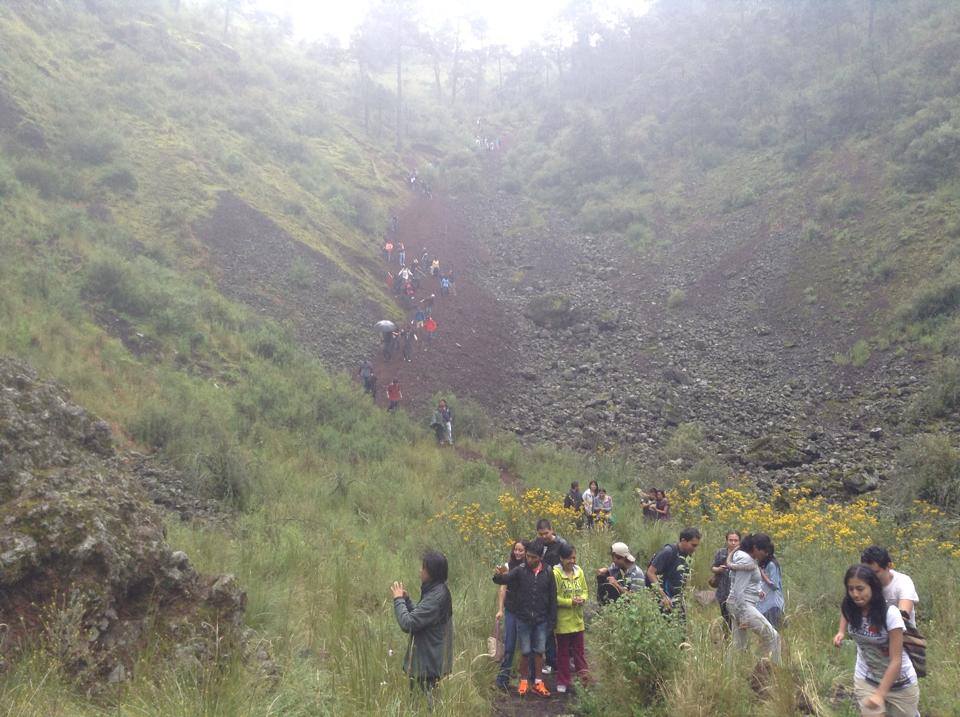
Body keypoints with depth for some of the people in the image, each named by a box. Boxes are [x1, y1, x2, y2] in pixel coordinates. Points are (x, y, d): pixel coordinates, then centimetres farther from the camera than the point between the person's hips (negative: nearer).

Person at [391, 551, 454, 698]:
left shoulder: (436, 597, -24)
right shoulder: (437, 591, 8)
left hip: (429, 666, -10)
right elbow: (418, 616, 16)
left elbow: (407, 624, -26)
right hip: (427, 662, 10)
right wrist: (406, 599, 4)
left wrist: (398, 599, -12)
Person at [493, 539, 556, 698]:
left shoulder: (548, 573, -4)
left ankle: (538, 683, 20)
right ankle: (523, 681, 22)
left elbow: (552, 598, 2)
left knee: (539, 651, 8)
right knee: (525, 652, 6)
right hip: (523, 619, -1)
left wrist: (552, 620, 1)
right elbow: (500, 580, -17)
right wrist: (499, 575, -41)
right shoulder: (520, 570, -8)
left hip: (541, 620, 1)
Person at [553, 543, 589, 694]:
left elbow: (585, 590, 10)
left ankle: (584, 678, 20)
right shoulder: (556, 573, -14)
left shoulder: (579, 571, 3)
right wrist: (570, 602, -21)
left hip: (577, 619, 4)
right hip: (563, 620, -4)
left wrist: (582, 599, -11)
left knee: (579, 650, 12)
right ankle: (563, 682, 19)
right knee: (563, 652, 8)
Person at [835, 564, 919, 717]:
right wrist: (841, 633, 1)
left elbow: (896, 661, -26)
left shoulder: (890, 613, -26)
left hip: (899, 683, -3)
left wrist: (880, 694, -31)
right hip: (866, 681, 3)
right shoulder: (849, 610, -13)